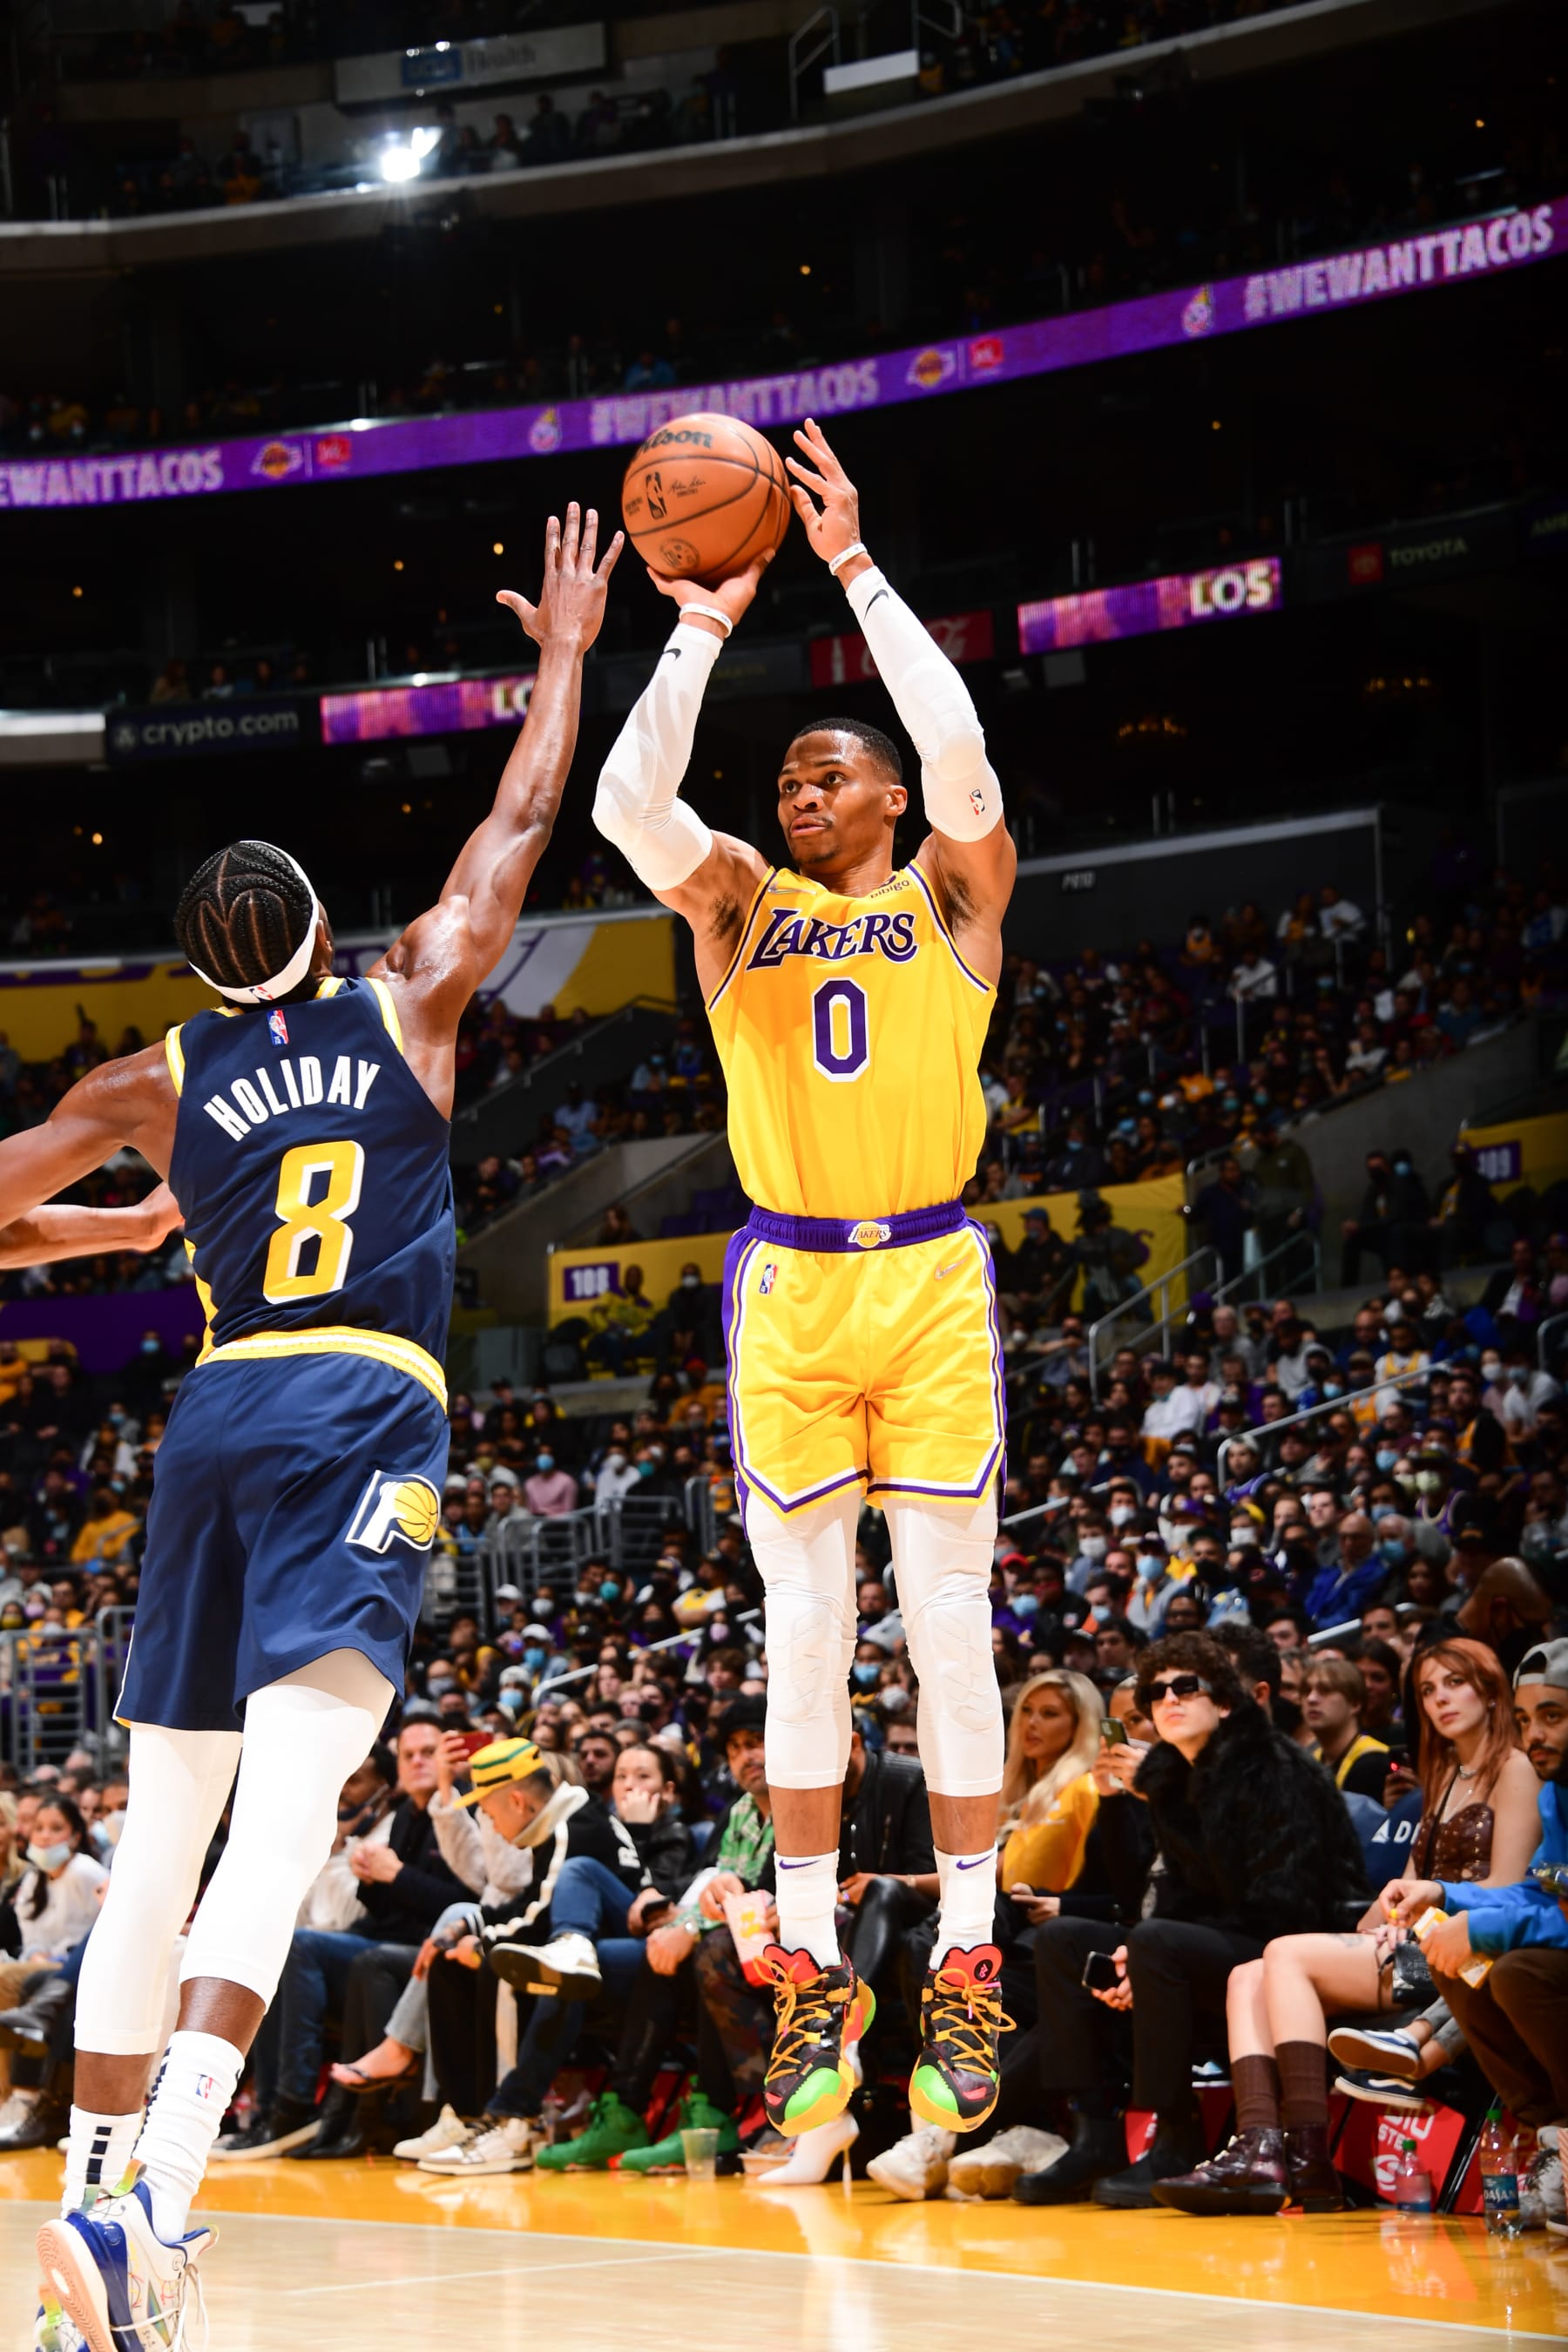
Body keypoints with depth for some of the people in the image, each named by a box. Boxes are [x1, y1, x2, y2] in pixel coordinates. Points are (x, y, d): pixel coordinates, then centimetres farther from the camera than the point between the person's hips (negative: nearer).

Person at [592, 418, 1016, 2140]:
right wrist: (704, 624, -13)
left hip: (931, 1281, -2)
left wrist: (857, 568, -16)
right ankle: (812, 1976, 7)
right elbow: (631, 805, -10)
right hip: (788, 1287, 2)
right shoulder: (742, 904, 9)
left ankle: (964, 1974, 2)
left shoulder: (952, 899, 3)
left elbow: (960, 757, -16)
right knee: (804, 1630, 2)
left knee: (947, 1620, -2)